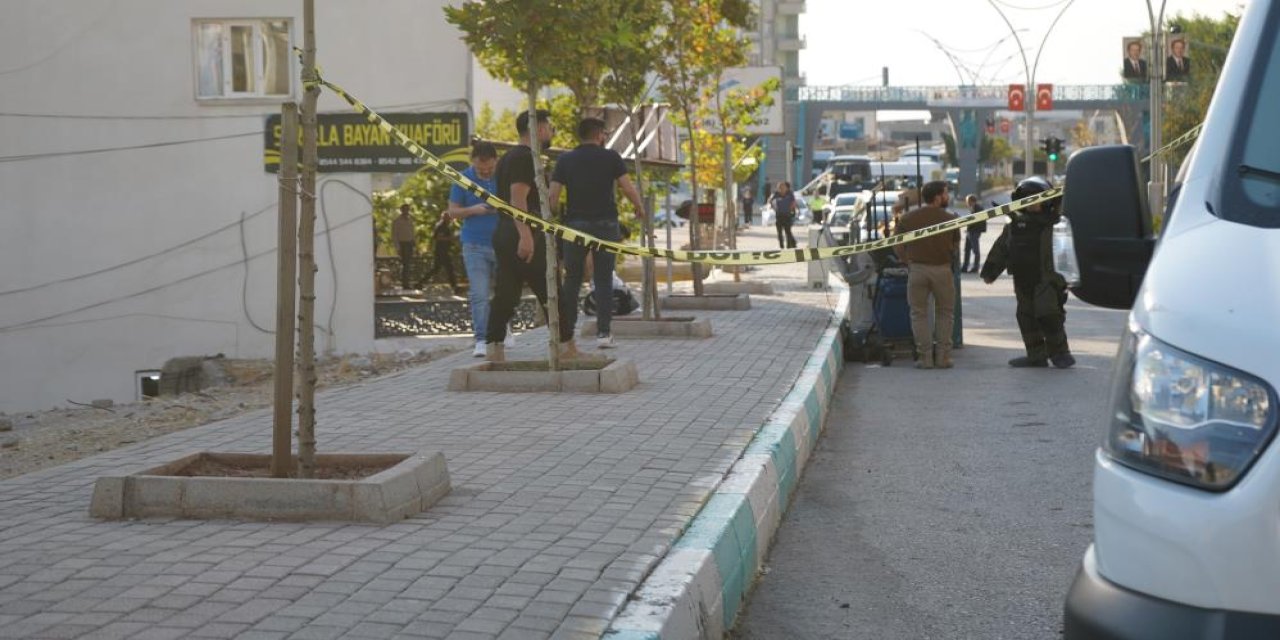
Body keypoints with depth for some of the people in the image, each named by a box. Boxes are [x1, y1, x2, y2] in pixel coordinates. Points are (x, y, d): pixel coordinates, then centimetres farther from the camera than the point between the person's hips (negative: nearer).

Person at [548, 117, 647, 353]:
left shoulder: (565, 161, 4)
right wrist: (640, 207, 10)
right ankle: (603, 332, -1)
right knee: (603, 280, 6)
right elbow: (628, 188, -6)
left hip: (575, 224, 1)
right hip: (606, 223, -1)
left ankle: (565, 337, 4)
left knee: (571, 281, 7)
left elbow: (553, 195, -2)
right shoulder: (611, 157, 0)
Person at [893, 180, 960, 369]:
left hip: (917, 269, 1)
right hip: (942, 270, 0)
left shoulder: (908, 218, 1)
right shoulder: (950, 219, -2)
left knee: (919, 313, 8)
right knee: (945, 313, 12)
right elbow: (956, 248, 6)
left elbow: (898, 246, 3)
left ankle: (925, 357, 2)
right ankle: (943, 357, 8)